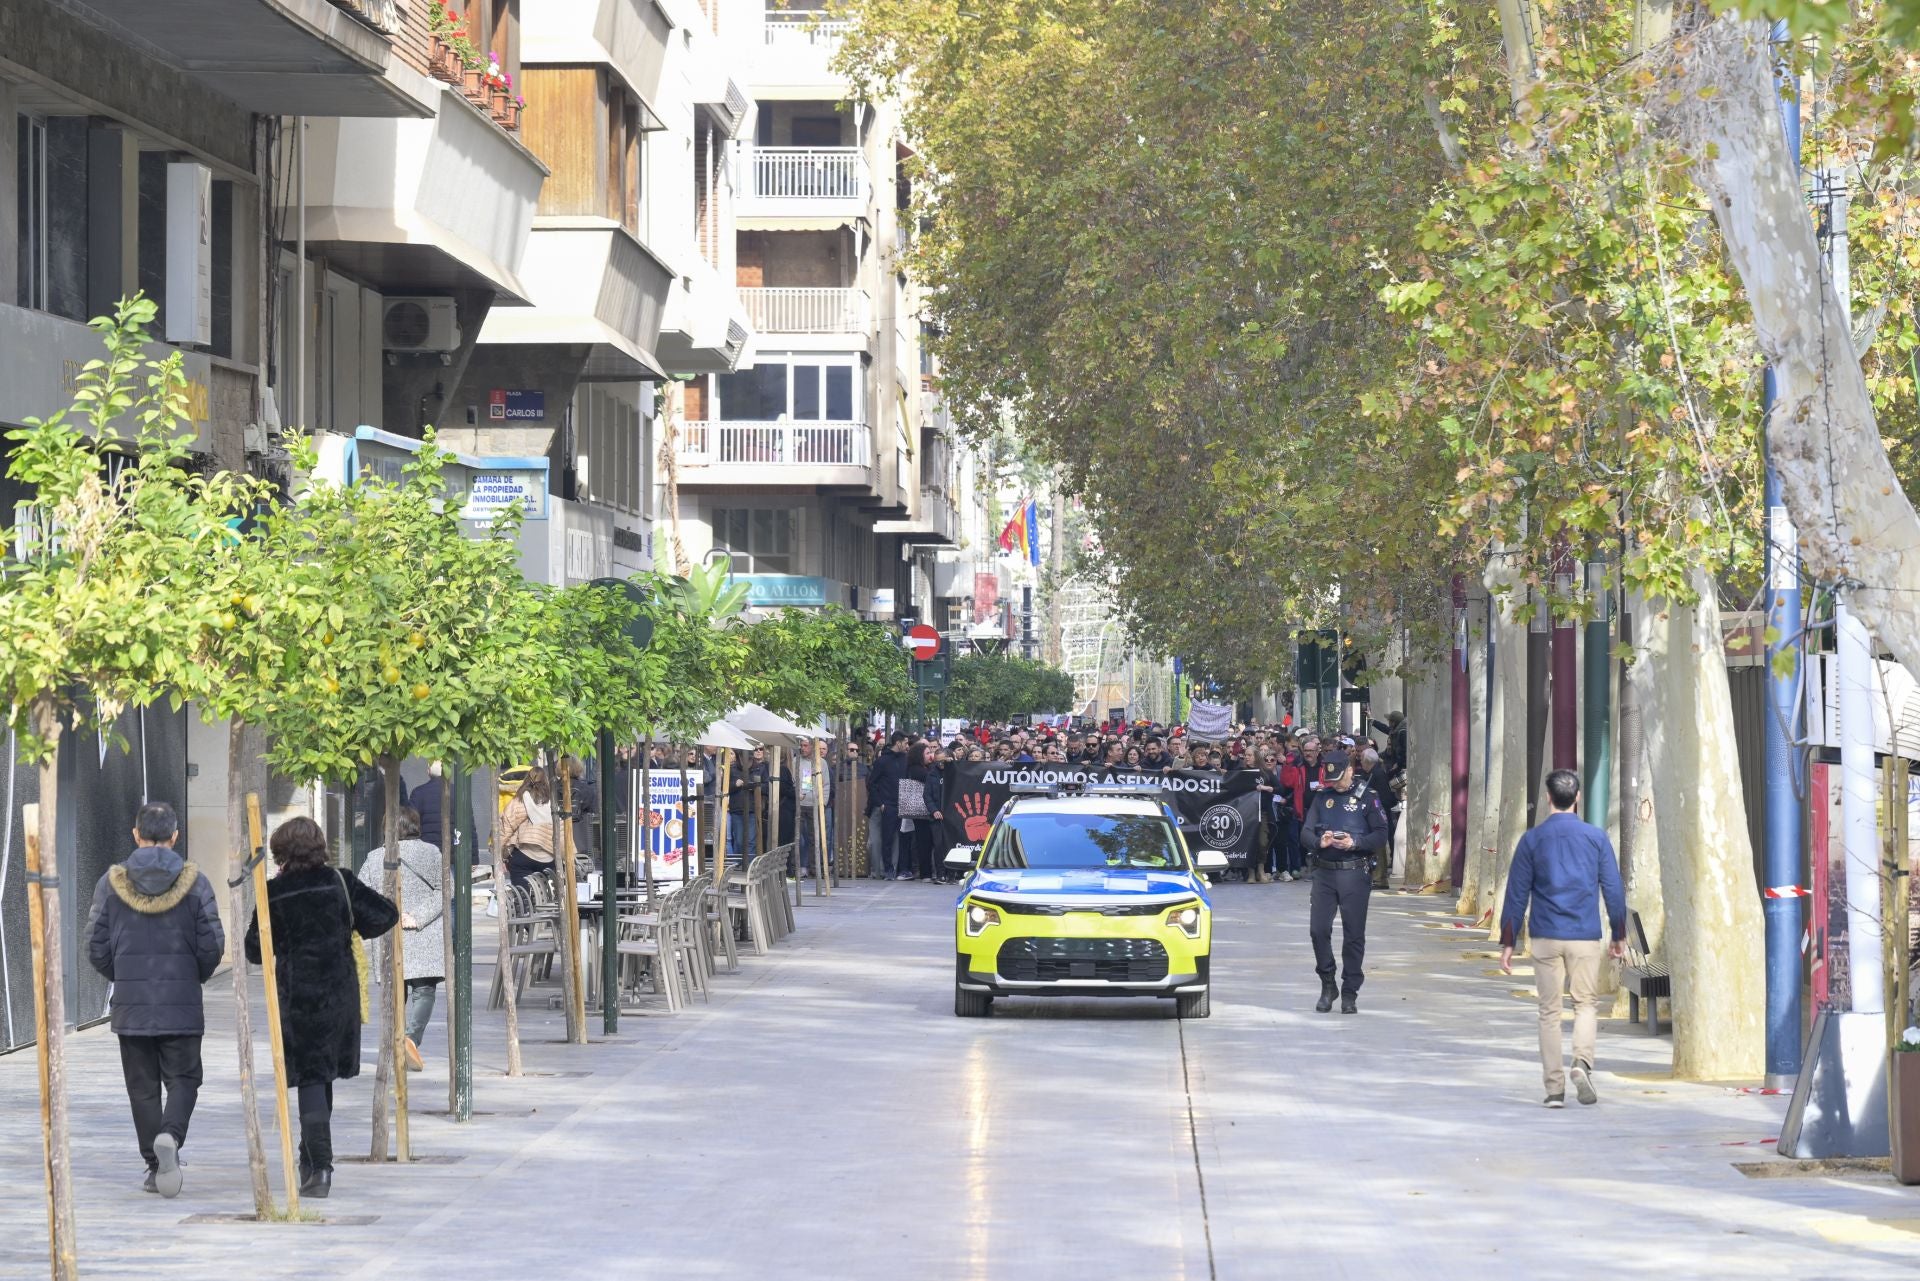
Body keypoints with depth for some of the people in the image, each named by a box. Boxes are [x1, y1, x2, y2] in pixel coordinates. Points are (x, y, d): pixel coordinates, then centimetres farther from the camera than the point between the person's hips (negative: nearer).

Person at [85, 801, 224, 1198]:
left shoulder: (111, 884, -1)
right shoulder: (195, 883, -4)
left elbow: (97, 949, 0)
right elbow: (212, 946, -5)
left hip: (130, 1003, 1)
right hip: (182, 1006, -1)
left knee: (143, 1087, 10)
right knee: (183, 1079, 7)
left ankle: (155, 1166, 9)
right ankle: (170, 1135, -21)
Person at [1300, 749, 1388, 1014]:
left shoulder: (1366, 799, 1)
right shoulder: (1322, 799, 12)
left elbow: (1381, 836, -4)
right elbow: (1306, 832, 6)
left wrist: (1355, 843, -20)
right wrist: (1319, 841, -16)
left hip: (1355, 873, -3)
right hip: (1324, 871, 3)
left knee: (1354, 934, 0)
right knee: (1318, 929, -4)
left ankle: (1350, 993, 9)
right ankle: (1327, 985, 13)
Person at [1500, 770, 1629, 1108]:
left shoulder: (1532, 840, 1)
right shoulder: (1596, 837, 1)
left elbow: (1516, 894, 2)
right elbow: (1613, 889, 4)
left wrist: (1507, 943, 7)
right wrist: (1619, 936, 15)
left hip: (1545, 938, 0)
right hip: (1585, 937, 0)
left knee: (1549, 1011, 6)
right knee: (1586, 1003, 11)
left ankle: (1554, 1088, 4)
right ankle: (1582, 1062, -14)